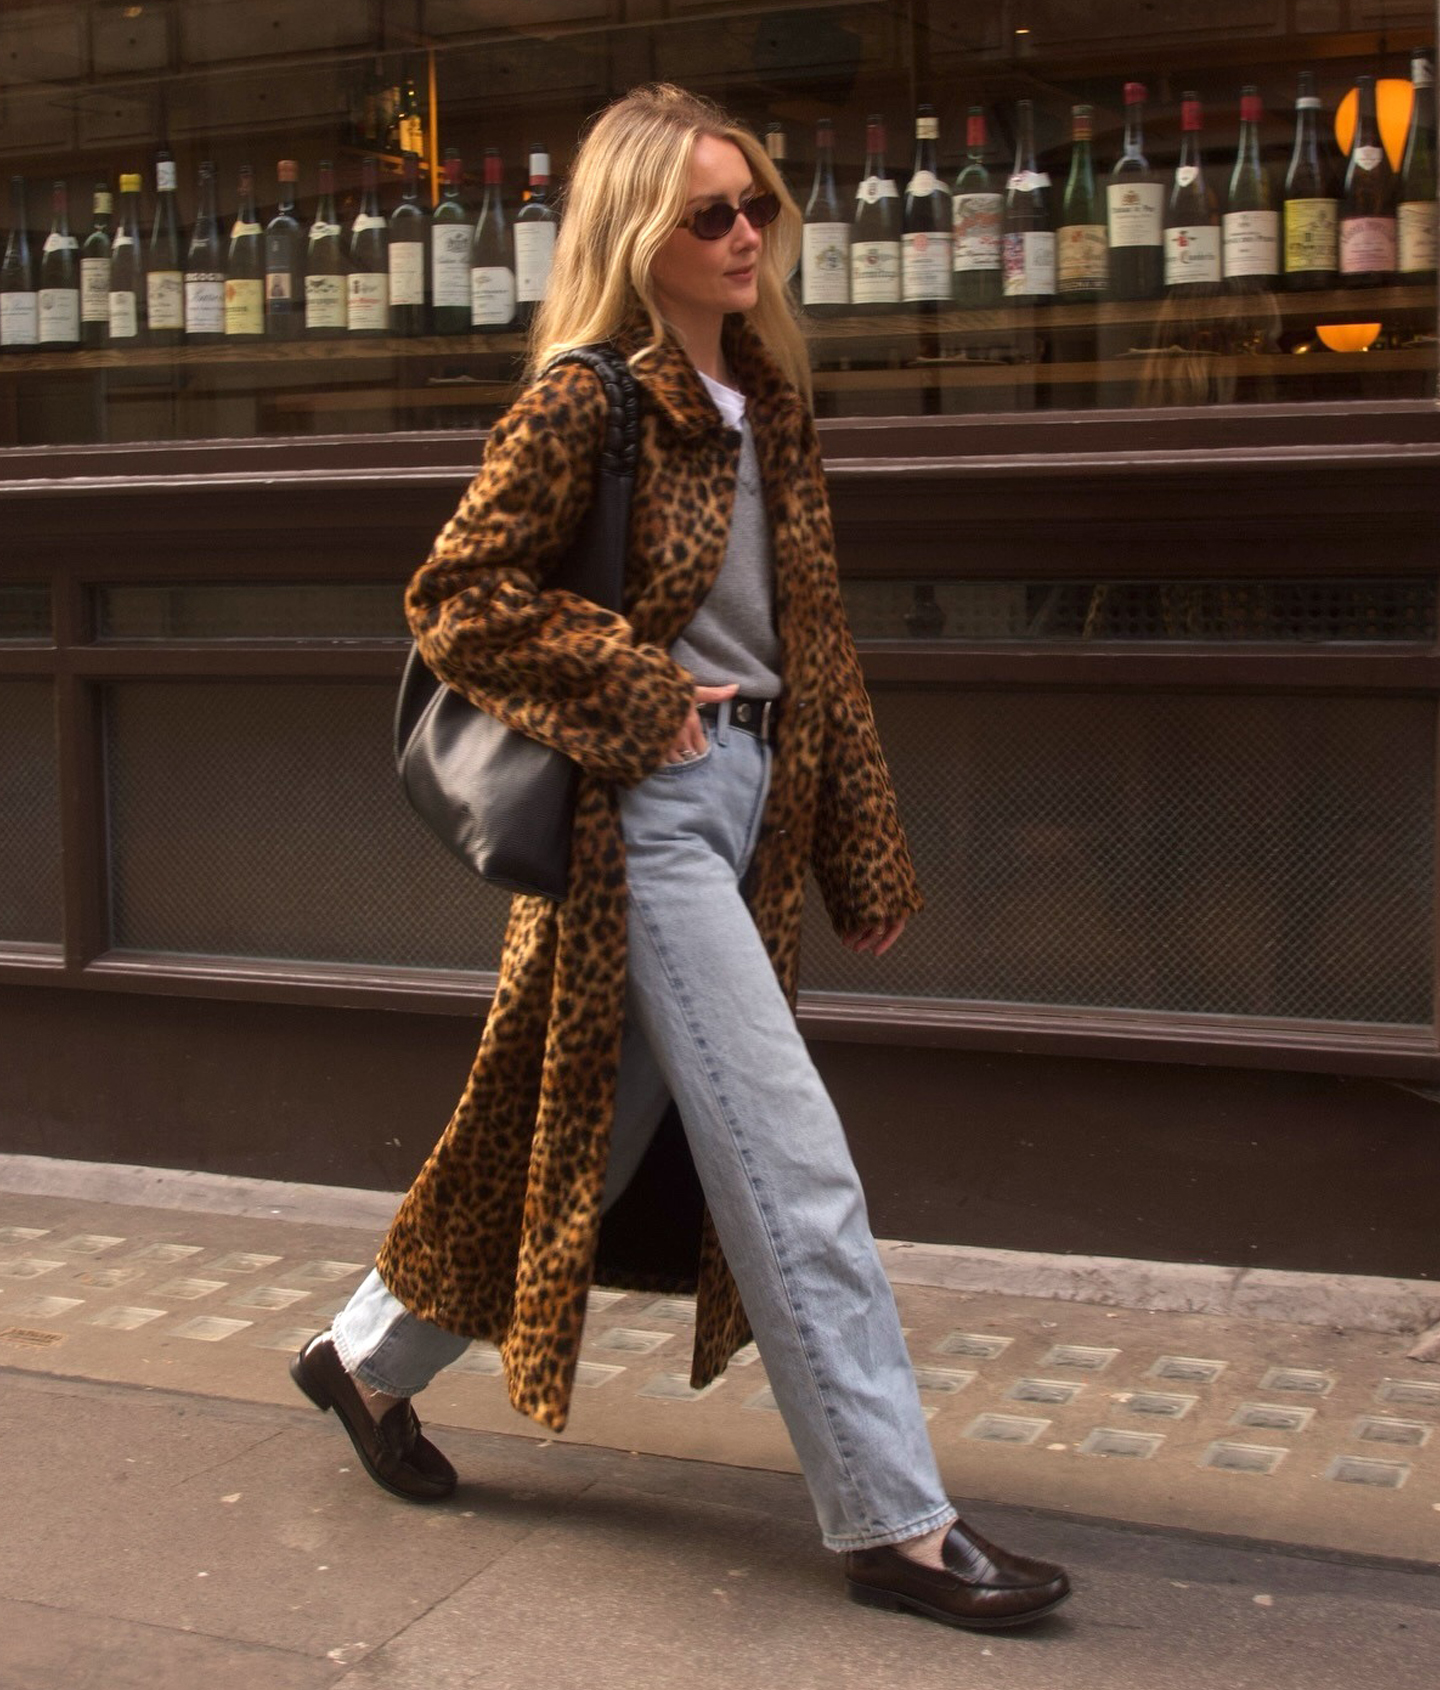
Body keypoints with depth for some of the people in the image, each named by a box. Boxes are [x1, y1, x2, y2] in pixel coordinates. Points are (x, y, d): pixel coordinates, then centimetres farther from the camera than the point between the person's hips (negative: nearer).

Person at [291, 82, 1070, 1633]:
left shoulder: (767, 399, 13)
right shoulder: (584, 400, -9)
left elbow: (814, 640, 15)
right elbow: (454, 597, -11)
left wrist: (863, 855, 14)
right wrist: (640, 703, -13)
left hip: (747, 800, 8)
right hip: (647, 811, -8)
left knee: (601, 1129, 16)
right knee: (793, 1159, -7)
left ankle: (370, 1360, 35)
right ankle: (894, 1521, 4)